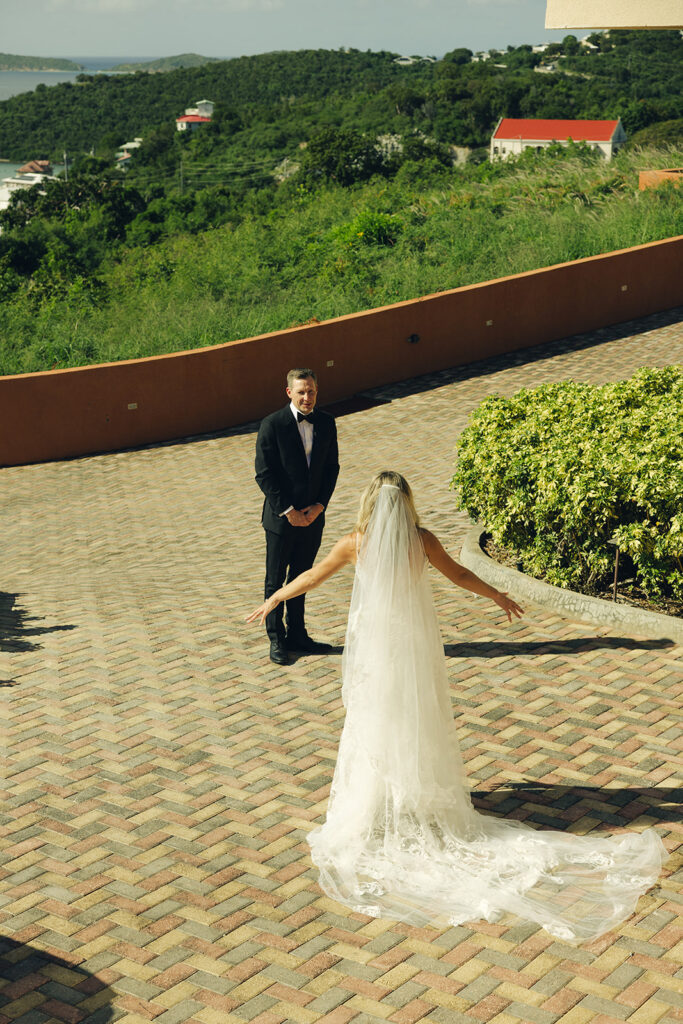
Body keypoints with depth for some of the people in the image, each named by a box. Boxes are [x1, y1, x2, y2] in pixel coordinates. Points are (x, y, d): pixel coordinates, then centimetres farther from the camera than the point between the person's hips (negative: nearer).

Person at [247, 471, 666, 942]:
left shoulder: (357, 543, -11)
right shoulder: (423, 541, -8)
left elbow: (313, 576, 0)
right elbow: (459, 574, 6)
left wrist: (273, 599, 16)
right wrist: (498, 596, 23)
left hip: (376, 648, -1)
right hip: (417, 644, 2)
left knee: (377, 728, 10)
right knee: (421, 725, 14)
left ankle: (372, 812, 17)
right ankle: (431, 809, 23)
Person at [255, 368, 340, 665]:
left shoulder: (326, 423, 1)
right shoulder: (273, 425, -13)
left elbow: (332, 467, 6)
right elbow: (264, 474, -12)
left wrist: (319, 506, -6)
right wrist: (288, 510, -14)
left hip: (312, 516, 4)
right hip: (281, 518, -4)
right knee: (275, 581, 8)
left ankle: (296, 634, 29)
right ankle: (276, 639, 20)